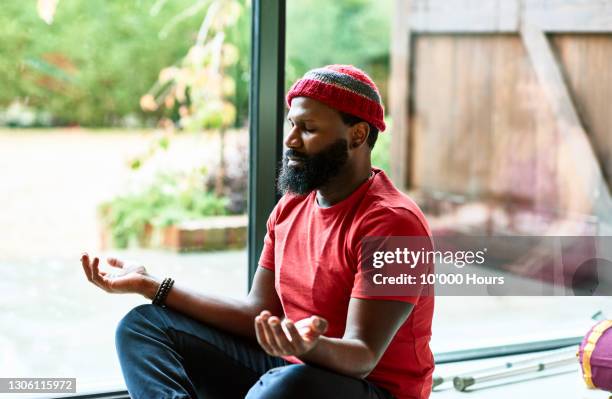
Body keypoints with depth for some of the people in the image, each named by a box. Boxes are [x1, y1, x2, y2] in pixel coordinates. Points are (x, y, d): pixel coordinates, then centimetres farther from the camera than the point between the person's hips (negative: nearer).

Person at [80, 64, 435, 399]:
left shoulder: (391, 221, -18)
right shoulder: (291, 207, 8)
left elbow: (362, 357, -22)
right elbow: (259, 312, 7)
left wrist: (310, 347, -46)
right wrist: (151, 286, 3)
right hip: (285, 368, 8)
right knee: (143, 326, -2)